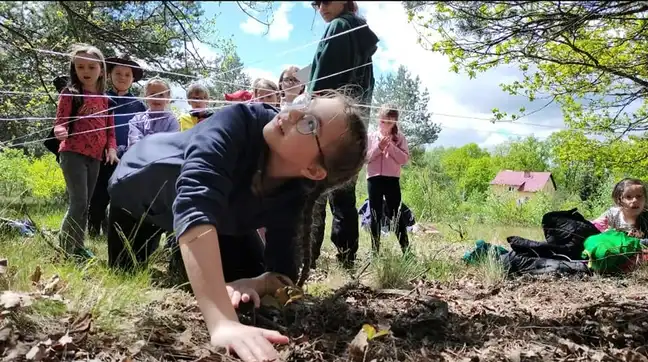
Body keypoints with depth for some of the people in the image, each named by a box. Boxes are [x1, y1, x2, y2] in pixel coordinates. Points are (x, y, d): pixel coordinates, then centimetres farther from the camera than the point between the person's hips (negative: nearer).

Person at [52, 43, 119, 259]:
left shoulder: (104, 99, 14)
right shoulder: (70, 94, -2)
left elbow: (110, 127, 15)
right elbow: (60, 121, -6)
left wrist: (111, 147, -1)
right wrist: (60, 131, -28)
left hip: (95, 157, 6)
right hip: (73, 154, -6)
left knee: (85, 204, 11)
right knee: (79, 202, -13)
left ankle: (79, 247, 21)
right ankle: (65, 249, -4)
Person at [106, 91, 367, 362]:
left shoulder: (296, 194, -28)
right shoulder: (241, 122, -42)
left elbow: (283, 270, -25)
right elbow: (196, 204, -56)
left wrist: (251, 284, -48)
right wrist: (222, 323, -65)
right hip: (141, 184, -3)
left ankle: (187, 252, 29)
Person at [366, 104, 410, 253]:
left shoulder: (400, 138, 5)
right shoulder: (371, 136, 7)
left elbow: (404, 159, -3)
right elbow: (365, 158, 1)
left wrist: (391, 146, -12)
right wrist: (378, 148, -11)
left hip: (392, 179, -1)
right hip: (374, 179, 1)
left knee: (396, 214, -2)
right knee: (375, 215, 5)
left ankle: (406, 248, 3)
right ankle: (375, 249, 12)